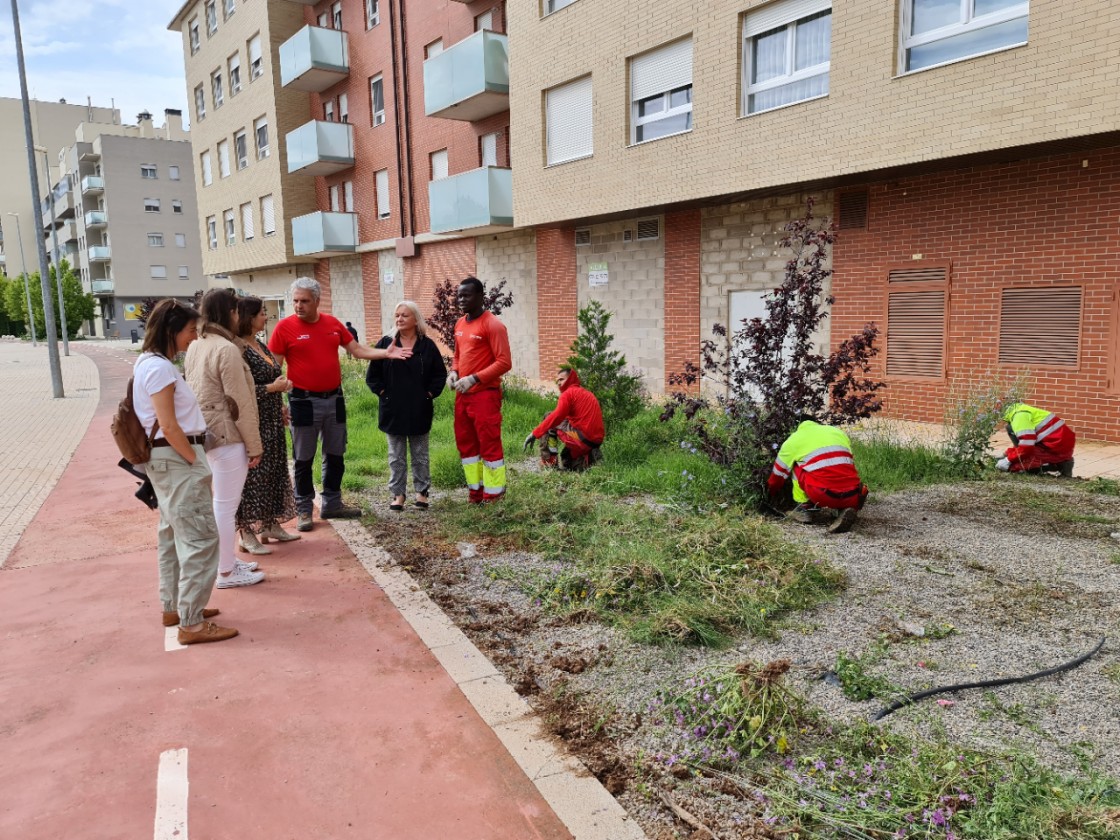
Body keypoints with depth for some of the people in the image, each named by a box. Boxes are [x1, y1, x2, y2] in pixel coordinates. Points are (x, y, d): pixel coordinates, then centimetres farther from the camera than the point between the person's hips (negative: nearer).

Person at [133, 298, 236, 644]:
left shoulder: (153, 363, 12)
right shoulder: (159, 367, -18)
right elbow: (168, 426, -22)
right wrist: (195, 461, -15)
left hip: (169, 459, 11)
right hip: (175, 459, -11)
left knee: (174, 534, 18)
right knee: (199, 537, -8)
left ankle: (174, 607, 29)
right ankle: (192, 623, -3)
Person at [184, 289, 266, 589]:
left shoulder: (196, 347, 10)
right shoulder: (226, 349, -17)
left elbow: (195, 392, 16)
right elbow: (240, 403, -17)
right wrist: (254, 445, -11)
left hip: (206, 434, 9)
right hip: (227, 435, -9)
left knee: (223, 502, 19)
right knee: (226, 505, 0)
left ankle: (228, 560, 30)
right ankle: (226, 572, 10)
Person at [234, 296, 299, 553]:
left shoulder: (261, 345, 12)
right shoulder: (239, 349, -16)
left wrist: (280, 406, 17)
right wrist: (273, 387, -18)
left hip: (272, 421, 9)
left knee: (275, 471, 14)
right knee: (253, 475, -3)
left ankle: (271, 525, 26)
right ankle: (248, 534, 6)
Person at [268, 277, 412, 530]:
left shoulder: (332, 323, 3)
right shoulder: (285, 327, -9)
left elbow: (357, 350, 11)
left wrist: (386, 353, -2)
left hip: (334, 399, 5)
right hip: (304, 402, -5)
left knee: (335, 456, 14)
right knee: (304, 460, 5)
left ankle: (332, 504, 28)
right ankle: (304, 510, 17)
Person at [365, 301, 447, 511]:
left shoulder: (427, 345, -1)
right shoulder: (385, 343, -1)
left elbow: (440, 373, 4)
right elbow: (372, 375, 2)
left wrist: (430, 393, -4)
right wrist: (383, 393, -5)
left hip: (419, 411, 0)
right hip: (393, 410, 0)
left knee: (420, 455, 11)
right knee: (396, 456, 9)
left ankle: (421, 491, 21)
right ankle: (398, 493, 18)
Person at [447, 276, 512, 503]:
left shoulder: (492, 325, -12)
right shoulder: (459, 324, 13)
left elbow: (504, 362, -17)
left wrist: (474, 379, -22)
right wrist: (454, 372, 2)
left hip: (485, 394, -9)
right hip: (462, 395, 9)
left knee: (489, 445, -3)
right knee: (465, 443, 14)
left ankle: (493, 497, 7)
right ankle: (476, 492, 26)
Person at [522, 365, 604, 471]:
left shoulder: (569, 393, -4)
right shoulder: (587, 393, 23)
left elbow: (557, 417, -16)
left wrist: (534, 434, -14)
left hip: (583, 437, -9)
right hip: (597, 441, 9)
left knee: (549, 421, 8)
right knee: (566, 462, 29)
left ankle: (550, 461, 0)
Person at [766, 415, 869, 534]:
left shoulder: (794, 440, 17)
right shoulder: (838, 432, 26)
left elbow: (778, 476, 26)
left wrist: (772, 496, 46)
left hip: (824, 496, -2)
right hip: (852, 498, 2)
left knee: (797, 465, 20)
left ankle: (807, 508, 16)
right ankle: (845, 509, 6)